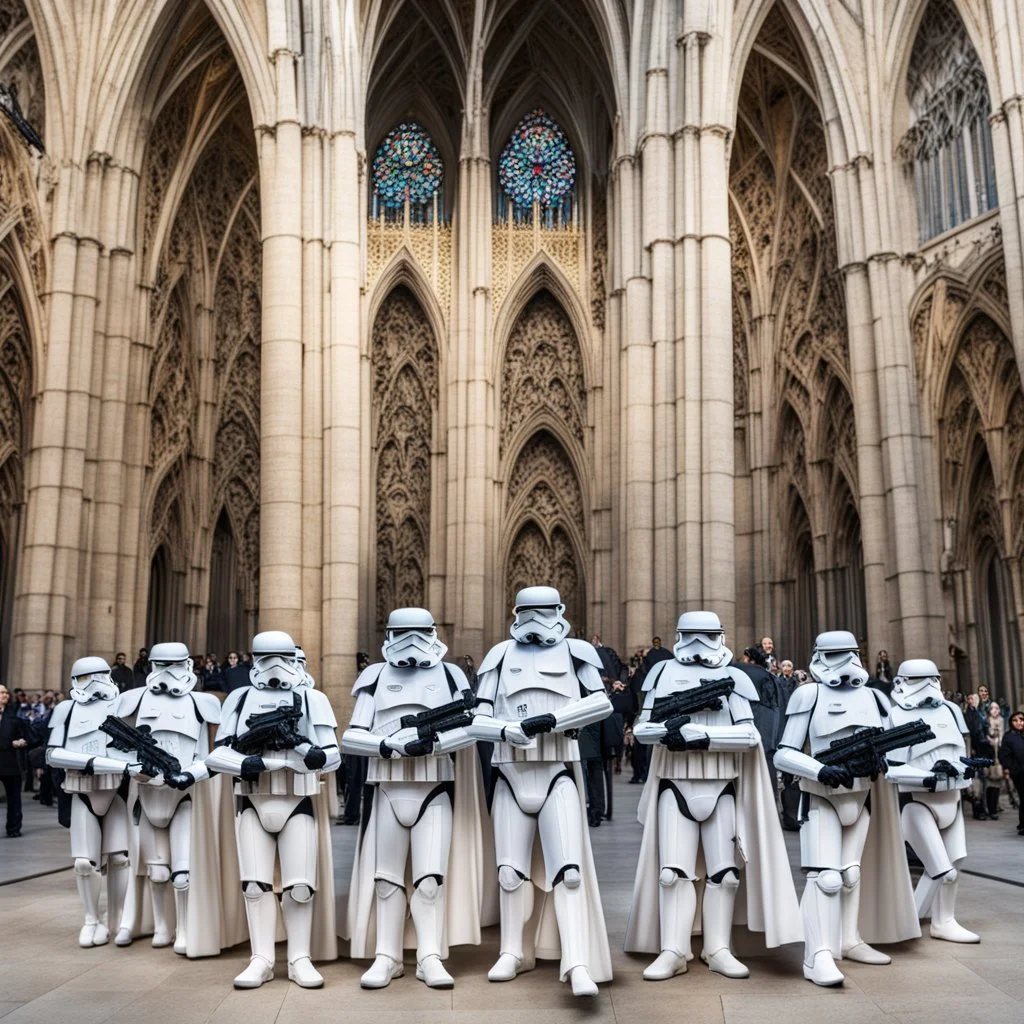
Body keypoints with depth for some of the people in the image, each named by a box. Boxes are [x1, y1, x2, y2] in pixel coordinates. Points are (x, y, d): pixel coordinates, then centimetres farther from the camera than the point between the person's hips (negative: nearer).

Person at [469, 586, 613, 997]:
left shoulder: (574, 653, 4)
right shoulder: (501, 657, 6)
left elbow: (602, 703, -3)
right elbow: (478, 719, 2)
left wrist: (554, 719, -15)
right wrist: (506, 729, -19)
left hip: (557, 773, -2)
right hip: (511, 774, 2)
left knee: (568, 869, -9)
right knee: (511, 870, 11)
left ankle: (578, 964, -11)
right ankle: (513, 953, 26)